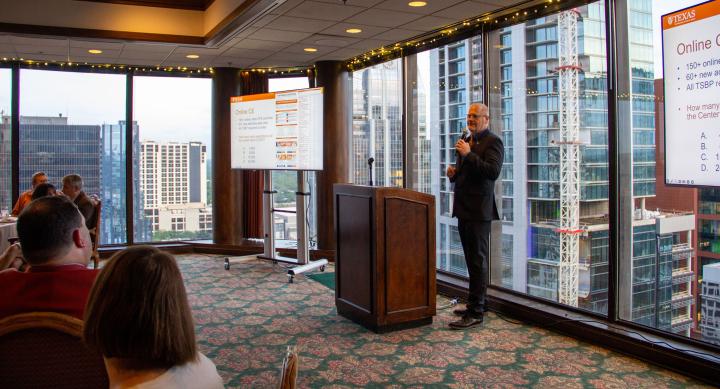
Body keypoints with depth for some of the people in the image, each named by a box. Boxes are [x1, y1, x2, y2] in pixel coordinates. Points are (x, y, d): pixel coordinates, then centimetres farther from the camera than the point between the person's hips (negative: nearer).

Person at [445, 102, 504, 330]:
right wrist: (453, 173, 4)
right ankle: (475, 304, 28)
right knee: (472, 260, 16)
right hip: (463, 209, 9)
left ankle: (475, 313, 0)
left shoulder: (492, 142, -9)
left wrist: (469, 154, -24)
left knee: (478, 261, -5)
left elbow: (493, 172, -23)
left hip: (478, 211, -9)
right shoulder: (466, 140, 17)